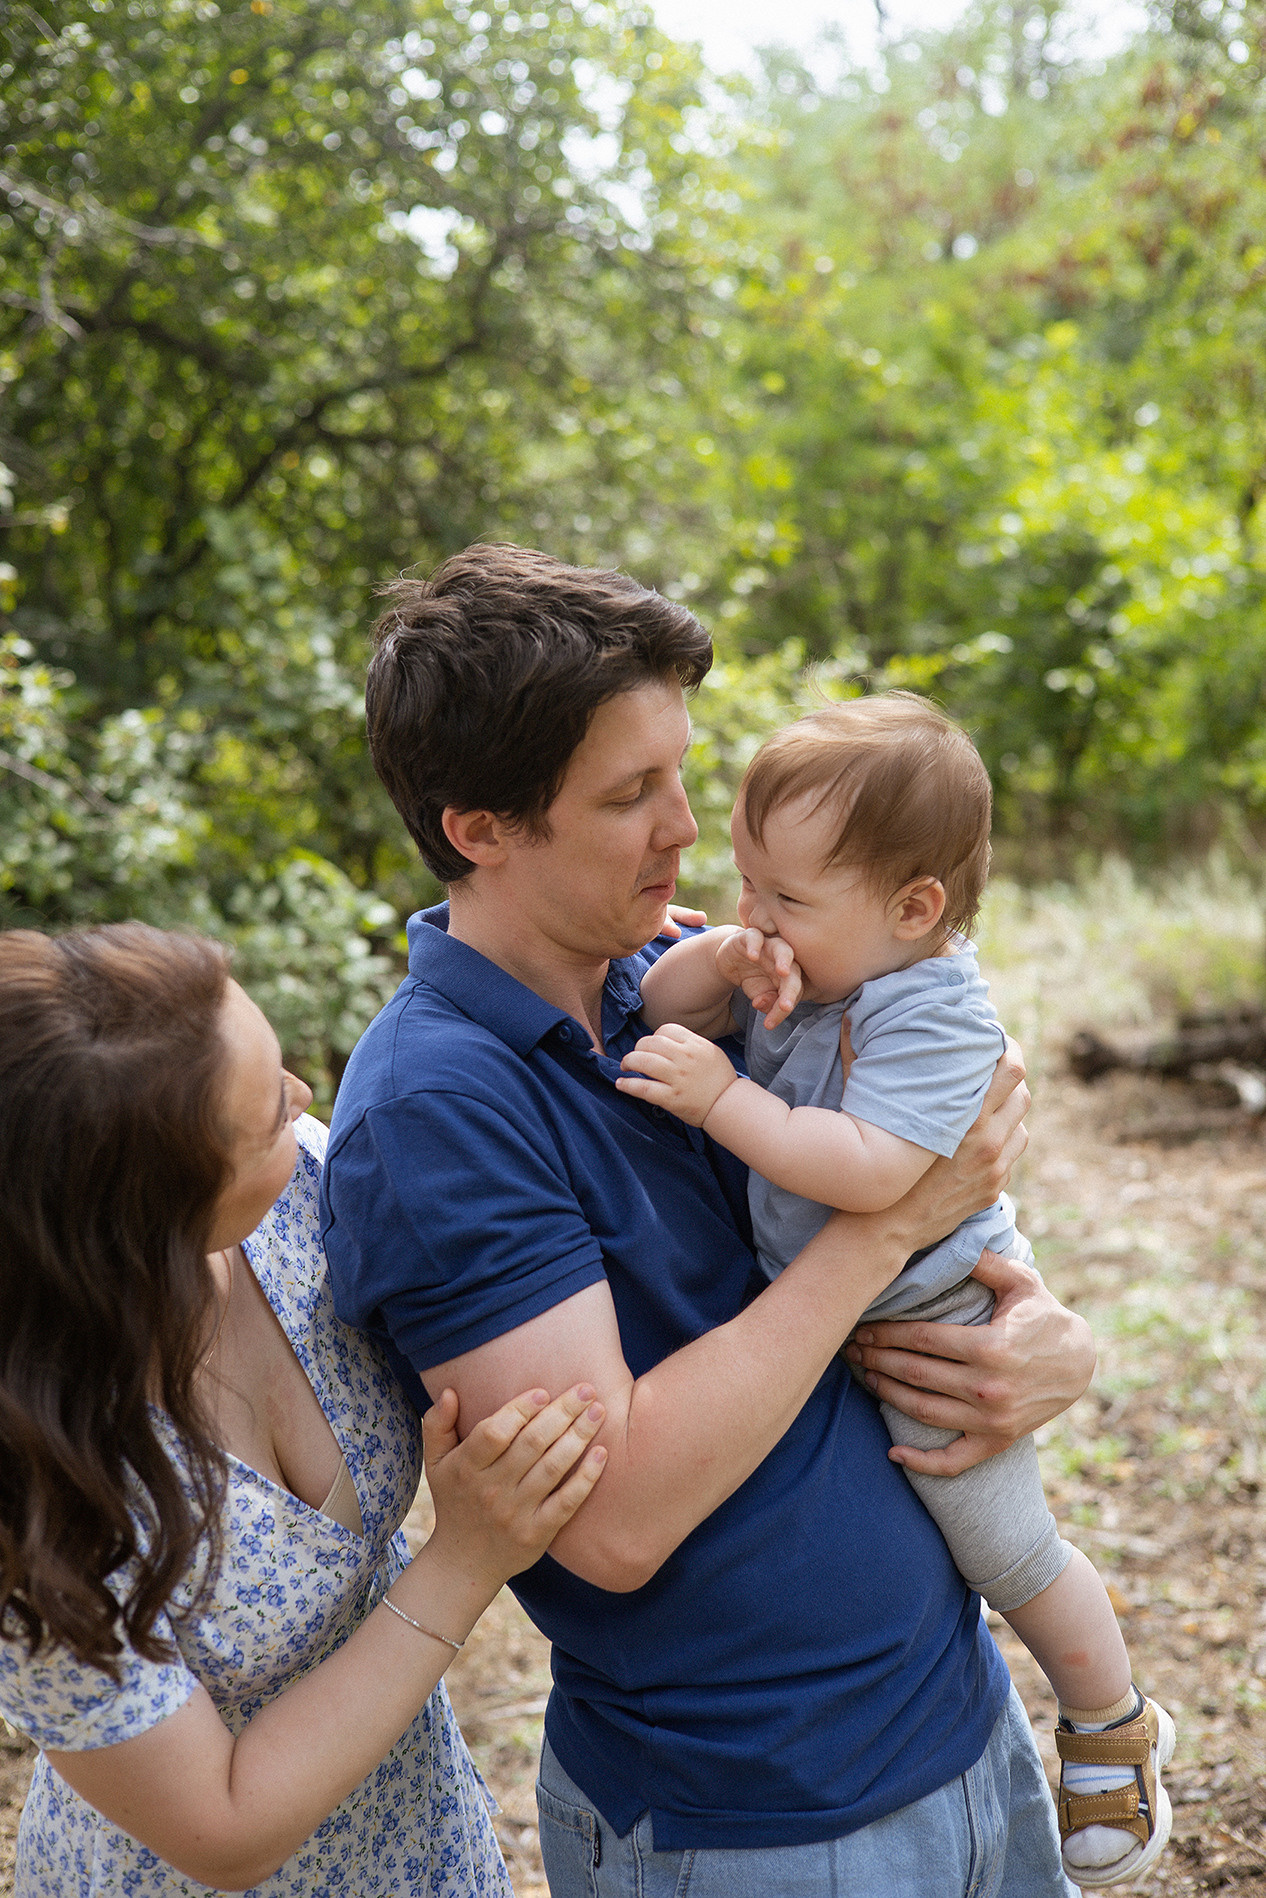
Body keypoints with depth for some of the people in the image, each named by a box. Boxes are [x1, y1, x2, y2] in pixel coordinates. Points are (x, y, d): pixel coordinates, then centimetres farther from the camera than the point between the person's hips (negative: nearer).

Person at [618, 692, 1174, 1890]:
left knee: (1001, 1546, 9)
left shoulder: (933, 1015, -30)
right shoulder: (804, 962, -6)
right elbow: (656, 1009, -3)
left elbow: (873, 1173, -41)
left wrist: (722, 1097, -38)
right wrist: (719, 961, -23)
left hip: (931, 1324, -7)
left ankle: (1112, 1732, 34)